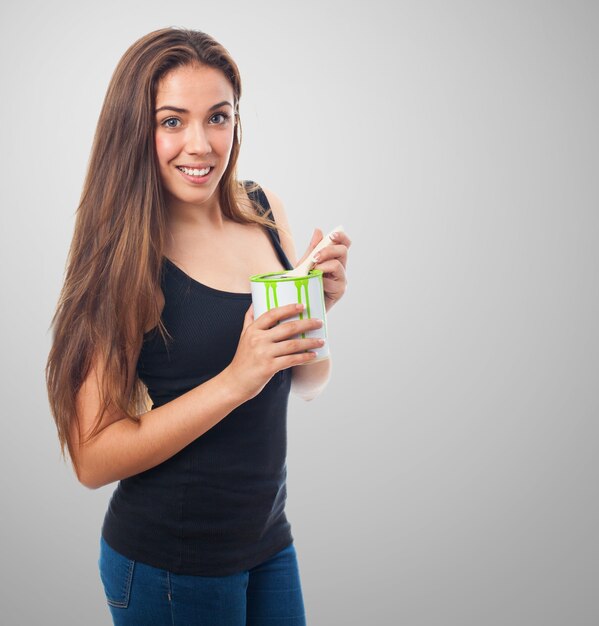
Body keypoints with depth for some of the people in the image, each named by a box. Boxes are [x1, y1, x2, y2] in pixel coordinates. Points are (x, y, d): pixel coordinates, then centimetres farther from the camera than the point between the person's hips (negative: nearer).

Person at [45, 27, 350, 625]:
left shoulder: (262, 211, -1)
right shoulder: (122, 255, -17)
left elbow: (307, 386, 6)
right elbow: (94, 458, -19)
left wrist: (318, 304, -13)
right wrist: (235, 381, -28)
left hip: (270, 536, 5)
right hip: (168, 564, -5)